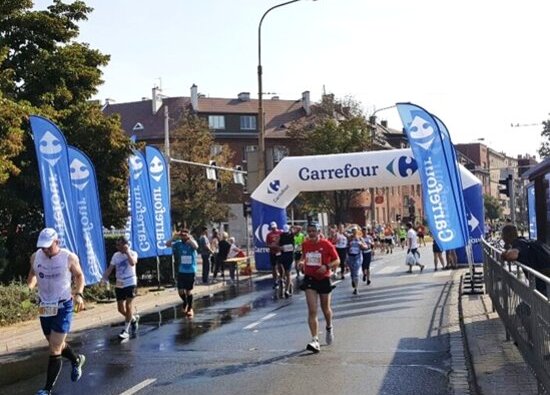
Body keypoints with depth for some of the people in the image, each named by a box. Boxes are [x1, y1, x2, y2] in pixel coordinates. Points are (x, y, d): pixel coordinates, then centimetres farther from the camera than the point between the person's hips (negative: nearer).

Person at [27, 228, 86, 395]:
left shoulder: (69, 258, -15)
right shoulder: (35, 257, -5)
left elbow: (79, 276, 1)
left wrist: (79, 294, -15)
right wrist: (28, 288, -7)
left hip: (63, 306, -5)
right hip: (44, 306, 5)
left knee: (54, 349, -7)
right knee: (56, 345, 19)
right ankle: (76, 360, 48)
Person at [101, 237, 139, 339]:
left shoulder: (132, 253, -9)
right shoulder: (116, 255, 6)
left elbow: (133, 263, -31)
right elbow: (110, 268, 5)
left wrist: (127, 252, -25)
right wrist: (104, 278, -9)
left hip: (130, 283, -5)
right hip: (119, 284, 5)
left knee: (128, 305, -9)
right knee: (120, 308, 7)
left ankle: (126, 330, -2)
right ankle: (134, 319, 35)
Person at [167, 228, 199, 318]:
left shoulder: (191, 243, -7)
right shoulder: (178, 243, 2)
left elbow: (196, 247, -30)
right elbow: (167, 244, -6)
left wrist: (189, 238, -25)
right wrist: (175, 237, -13)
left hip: (191, 271, -3)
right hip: (181, 271, 3)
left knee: (189, 290, 5)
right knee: (180, 291, 2)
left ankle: (190, 308, 22)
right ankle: (185, 303, 33)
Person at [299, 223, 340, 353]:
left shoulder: (326, 244, -11)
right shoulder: (305, 244, 1)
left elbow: (337, 260, -7)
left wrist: (326, 266, -24)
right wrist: (302, 262, -1)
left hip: (324, 279, -2)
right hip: (310, 279, 2)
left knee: (325, 308, 15)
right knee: (312, 311, -10)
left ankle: (329, 328, 47)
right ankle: (315, 340, -12)